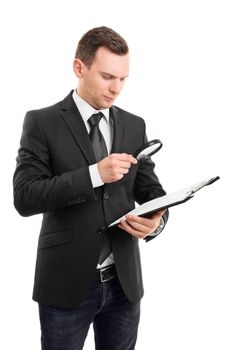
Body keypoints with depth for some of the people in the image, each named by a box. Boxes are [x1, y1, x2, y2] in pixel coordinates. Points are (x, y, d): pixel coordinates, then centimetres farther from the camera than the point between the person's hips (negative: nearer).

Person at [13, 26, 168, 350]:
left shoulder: (134, 126, 7)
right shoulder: (42, 122, -6)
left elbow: (151, 190, 7)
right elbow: (25, 197, -14)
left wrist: (156, 220, -15)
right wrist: (94, 174, -24)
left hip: (124, 282, 4)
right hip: (66, 283, -3)